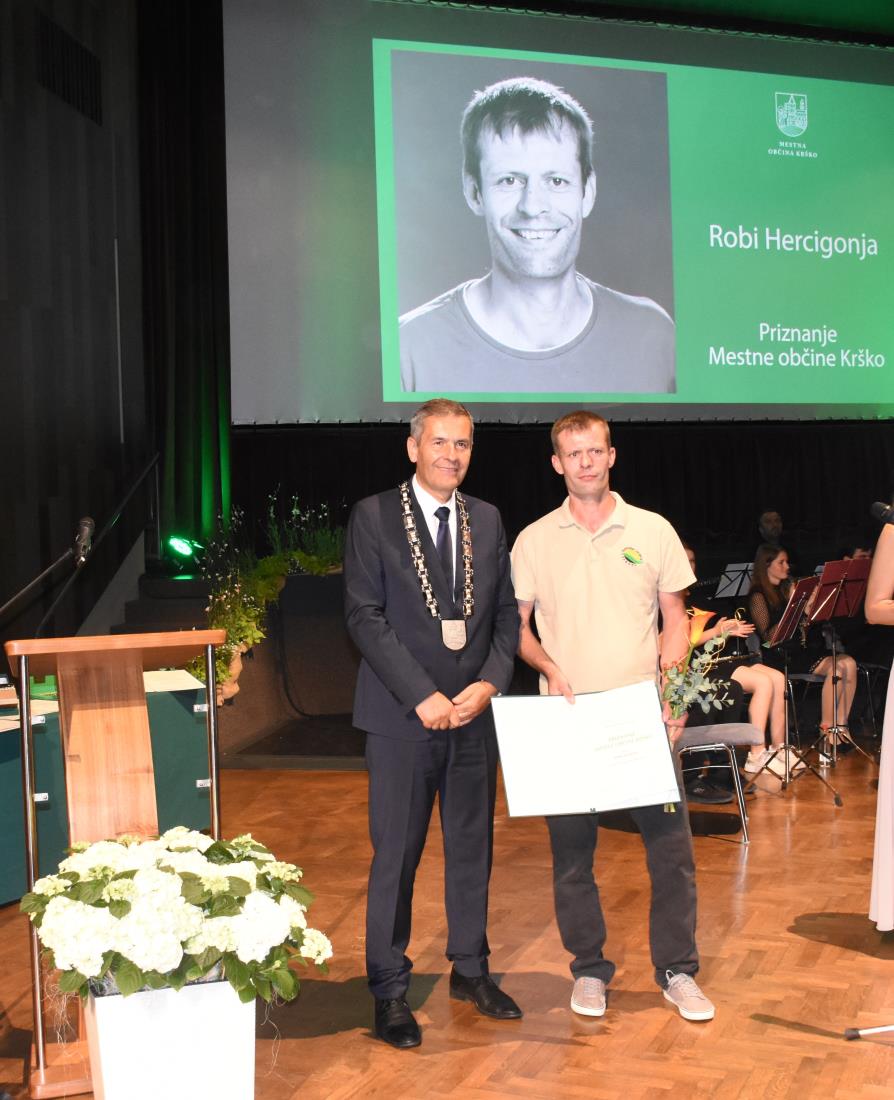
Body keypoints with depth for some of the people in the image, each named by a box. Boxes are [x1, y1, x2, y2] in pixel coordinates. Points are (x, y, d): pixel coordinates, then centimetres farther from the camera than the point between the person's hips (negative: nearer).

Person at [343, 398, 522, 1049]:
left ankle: (470, 970, 31)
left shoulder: (487, 520, 10)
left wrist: (489, 683, -7)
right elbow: (365, 616, -10)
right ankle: (390, 990, 16)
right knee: (396, 855, 2)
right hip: (403, 715, -4)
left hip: (475, 710, 4)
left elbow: (507, 615, 10)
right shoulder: (374, 517, -4)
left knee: (473, 847, 14)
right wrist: (423, 696, -15)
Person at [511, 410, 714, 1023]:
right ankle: (589, 968, 23)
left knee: (671, 845, 0)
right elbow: (516, 626, 7)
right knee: (571, 850, 7)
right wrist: (549, 669, -11)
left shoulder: (653, 531, 4)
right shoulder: (534, 541, 4)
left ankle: (678, 971, 16)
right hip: (567, 718, 0)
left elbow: (676, 619, 7)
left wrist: (670, 684, -7)